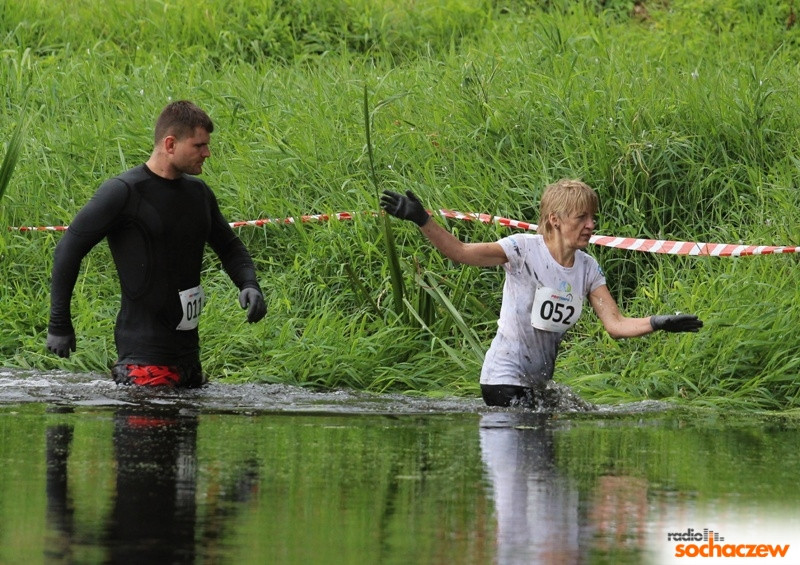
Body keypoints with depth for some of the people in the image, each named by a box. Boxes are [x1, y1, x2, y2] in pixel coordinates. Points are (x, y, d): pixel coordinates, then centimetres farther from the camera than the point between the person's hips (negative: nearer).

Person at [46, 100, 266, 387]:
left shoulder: (198, 193, 12)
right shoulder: (123, 192, -10)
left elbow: (229, 246, 25)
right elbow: (69, 250, -7)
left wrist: (249, 285, 3)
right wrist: (59, 324, -7)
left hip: (187, 348, 7)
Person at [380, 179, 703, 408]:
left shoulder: (588, 269, 4)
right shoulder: (524, 250, -11)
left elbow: (615, 325, -1)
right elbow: (460, 252, -14)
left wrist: (657, 324, -18)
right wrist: (422, 221, -27)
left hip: (537, 383, 6)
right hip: (504, 378, -6)